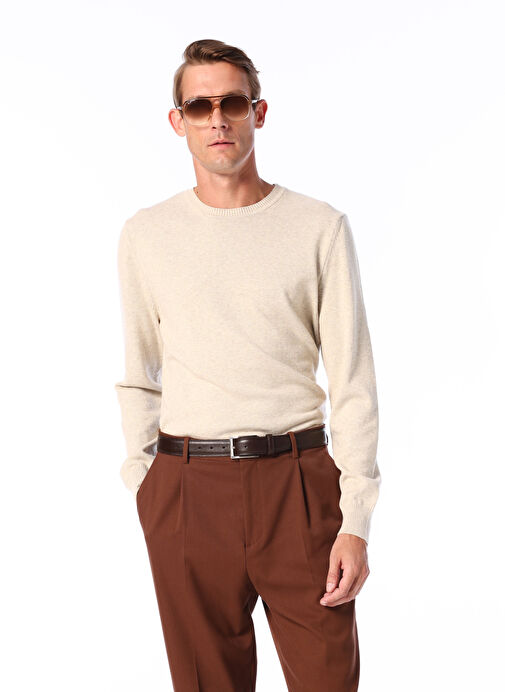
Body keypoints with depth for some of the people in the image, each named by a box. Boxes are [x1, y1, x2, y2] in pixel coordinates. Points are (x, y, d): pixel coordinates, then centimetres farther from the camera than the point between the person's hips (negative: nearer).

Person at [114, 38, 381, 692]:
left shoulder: (319, 226, 2)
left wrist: (356, 520, -5)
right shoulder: (145, 234, 8)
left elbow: (353, 383, 1)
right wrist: (142, 480, 10)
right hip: (184, 489, 1)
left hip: (298, 479, -1)